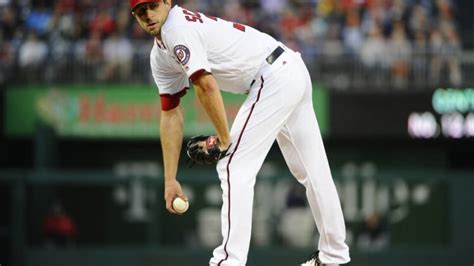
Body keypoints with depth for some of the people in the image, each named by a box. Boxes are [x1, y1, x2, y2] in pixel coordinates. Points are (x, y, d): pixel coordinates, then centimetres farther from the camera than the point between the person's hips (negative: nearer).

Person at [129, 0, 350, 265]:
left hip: (275, 78, -11)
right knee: (312, 170, 19)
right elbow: (171, 114, 14)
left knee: (234, 169, -11)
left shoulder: (179, 28, -16)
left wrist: (224, 139, -12)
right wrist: (170, 180, 10)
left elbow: (207, 86, -24)